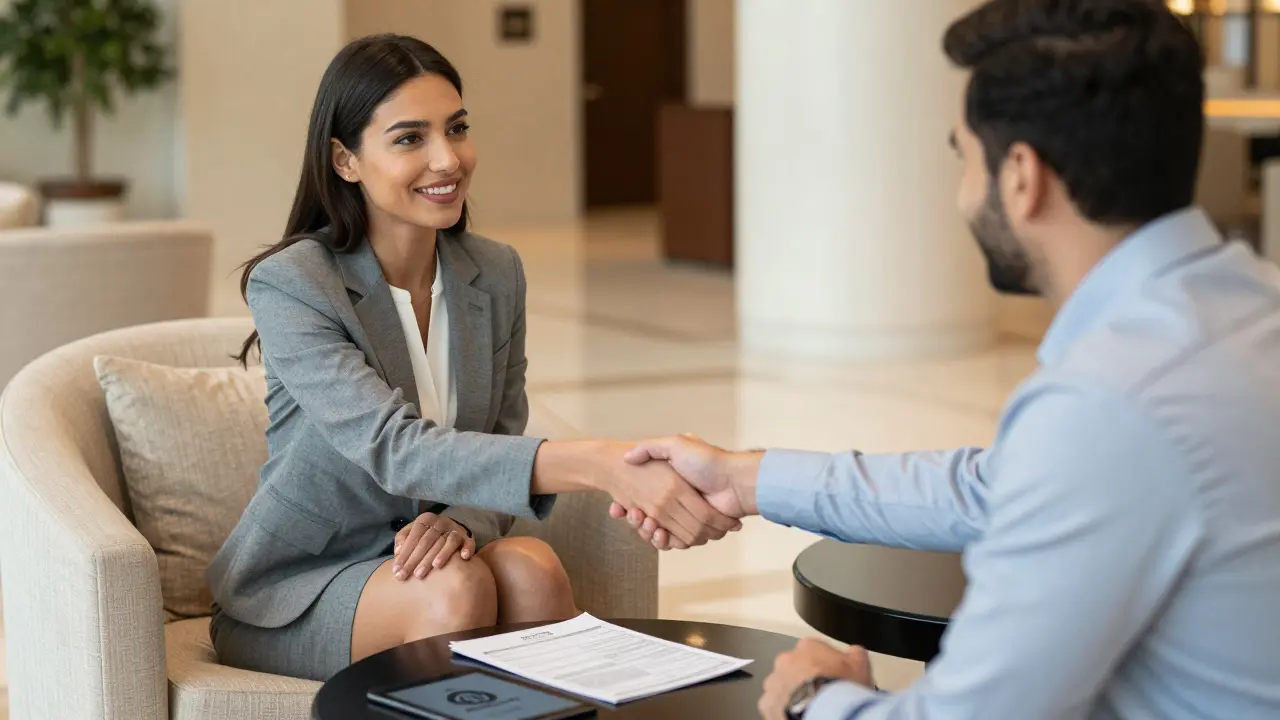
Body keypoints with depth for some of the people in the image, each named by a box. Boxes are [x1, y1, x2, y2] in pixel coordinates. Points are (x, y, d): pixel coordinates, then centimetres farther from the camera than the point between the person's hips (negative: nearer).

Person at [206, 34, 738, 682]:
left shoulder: (496, 275, 1)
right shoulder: (287, 285, -18)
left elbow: (501, 450, 4)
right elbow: (394, 449, -31)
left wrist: (462, 519, -23)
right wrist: (602, 465, -45)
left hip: (418, 556, 4)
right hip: (296, 592, -4)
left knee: (530, 569, -28)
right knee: (457, 586, -32)